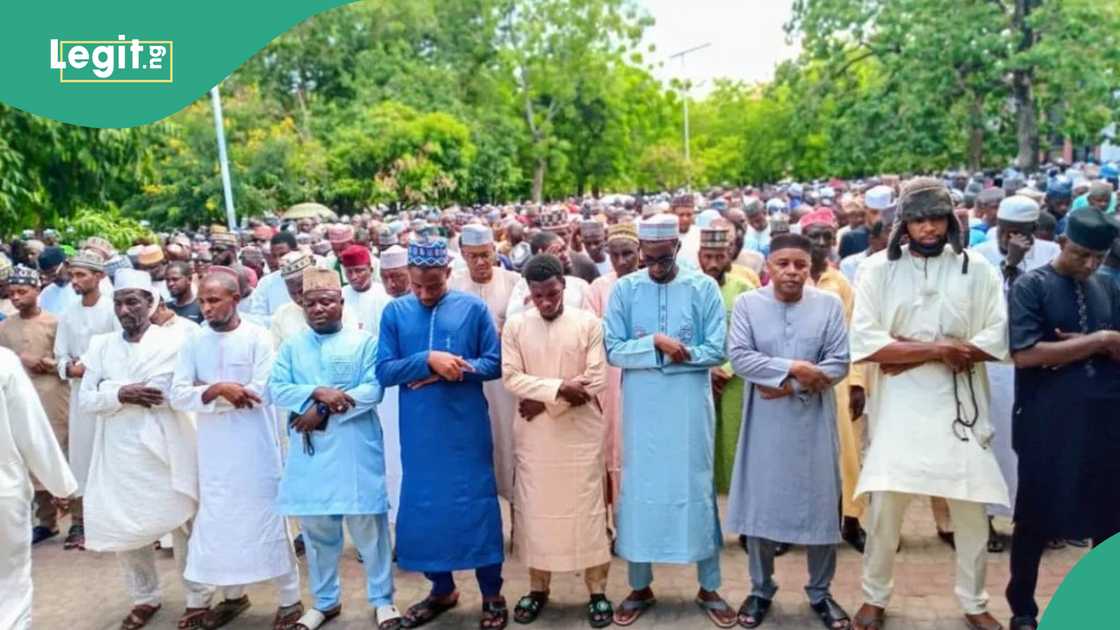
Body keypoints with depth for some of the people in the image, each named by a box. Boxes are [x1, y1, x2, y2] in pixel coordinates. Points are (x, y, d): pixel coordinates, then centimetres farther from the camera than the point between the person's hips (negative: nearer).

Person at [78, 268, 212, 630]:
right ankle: (144, 597, 31)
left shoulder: (174, 341, -4)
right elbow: (85, 399, 3)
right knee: (123, 527, 12)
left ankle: (198, 598, 20)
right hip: (119, 451, 4)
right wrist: (121, 394, -13)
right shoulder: (101, 345, 8)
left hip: (166, 448, -4)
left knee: (182, 524, 5)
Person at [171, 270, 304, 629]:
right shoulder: (194, 342, 3)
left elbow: (259, 393, -17)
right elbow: (177, 396, -4)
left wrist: (206, 393, -11)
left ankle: (290, 599, 15)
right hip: (213, 449, 5)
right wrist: (218, 389, -20)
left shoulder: (257, 338, -9)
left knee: (267, 520, 3)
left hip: (255, 447, -4)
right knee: (217, 522, 14)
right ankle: (233, 594, 33)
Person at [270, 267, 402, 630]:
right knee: (316, 529, 12)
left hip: (355, 451, -3)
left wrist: (324, 411, -16)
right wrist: (317, 392, -17)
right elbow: (277, 389, 0)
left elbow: (373, 390, -11)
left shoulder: (364, 341, 0)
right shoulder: (291, 347, 11)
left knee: (368, 524, 2)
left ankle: (382, 599, 17)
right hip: (310, 451, 3)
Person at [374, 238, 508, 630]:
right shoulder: (394, 312, 3)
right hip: (419, 431, 2)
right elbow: (384, 371, -3)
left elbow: (495, 363, -2)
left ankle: (492, 594, 21)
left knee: (477, 505, 4)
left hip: (467, 428, -2)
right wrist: (428, 360, -18)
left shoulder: (473, 308, -2)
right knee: (423, 507, 11)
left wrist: (452, 370, -15)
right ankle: (441, 588, 31)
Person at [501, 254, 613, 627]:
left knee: (586, 507, 5)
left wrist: (545, 400, -12)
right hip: (533, 433, 2)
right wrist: (559, 388, -18)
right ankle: (538, 586, 23)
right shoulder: (515, 326, 3)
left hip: (581, 431, -2)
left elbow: (596, 380, -9)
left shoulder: (588, 322, -2)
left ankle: (597, 589, 17)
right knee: (535, 508, 8)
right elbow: (511, 377, -6)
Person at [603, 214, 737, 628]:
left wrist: (650, 350, -14)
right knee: (640, 489, 8)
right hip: (642, 407, 1)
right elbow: (613, 351, -5)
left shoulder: (704, 288, -3)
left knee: (696, 487, 8)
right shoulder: (624, 289, 0)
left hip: (690, 405, -1)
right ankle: (640, 587, 23)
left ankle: (709, 588, 22)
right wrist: (656, 343, -20)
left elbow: (716, 351, -9)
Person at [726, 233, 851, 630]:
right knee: (760, 504, 6)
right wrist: (793, 368, -18)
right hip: (764, 422, 0)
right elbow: (738, 356, -11)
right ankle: (761, 590, 24)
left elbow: (839, 364, -5)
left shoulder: (830, 304, 1)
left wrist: (792, 387, -15)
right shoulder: (747, 303, 0)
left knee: (819, 506, 8)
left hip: (814, 421, 1)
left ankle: (820, 592, 26)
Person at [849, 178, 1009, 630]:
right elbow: (863, 342, -9)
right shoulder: (878, 268, 0)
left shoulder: (976, 268, 3)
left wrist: (908, 353, -13)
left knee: (972, 507, 8)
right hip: (898, 406, -1)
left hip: (959, 402, 2)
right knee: (885, 504, 1)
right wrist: (938, 347, -13)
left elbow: (998, 339, -7)